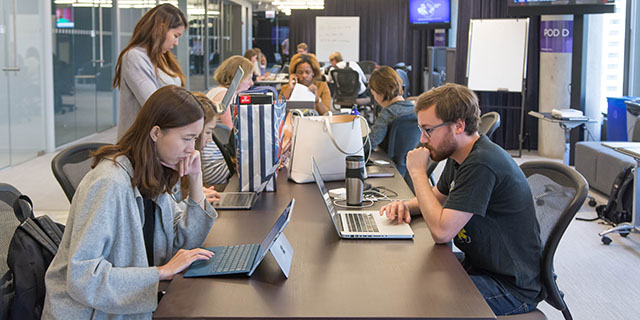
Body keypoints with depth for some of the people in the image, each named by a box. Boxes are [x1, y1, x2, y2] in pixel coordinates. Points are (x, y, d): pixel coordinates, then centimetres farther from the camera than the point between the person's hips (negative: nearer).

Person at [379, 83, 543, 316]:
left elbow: (441, 232, -28)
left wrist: (418, 173, -18)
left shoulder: (482, 164, -26)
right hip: (478, 266, 9)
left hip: (512, 287, -9)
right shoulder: (458, 156, 6)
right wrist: (407, 206, 2)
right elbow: (438, 196, 24)